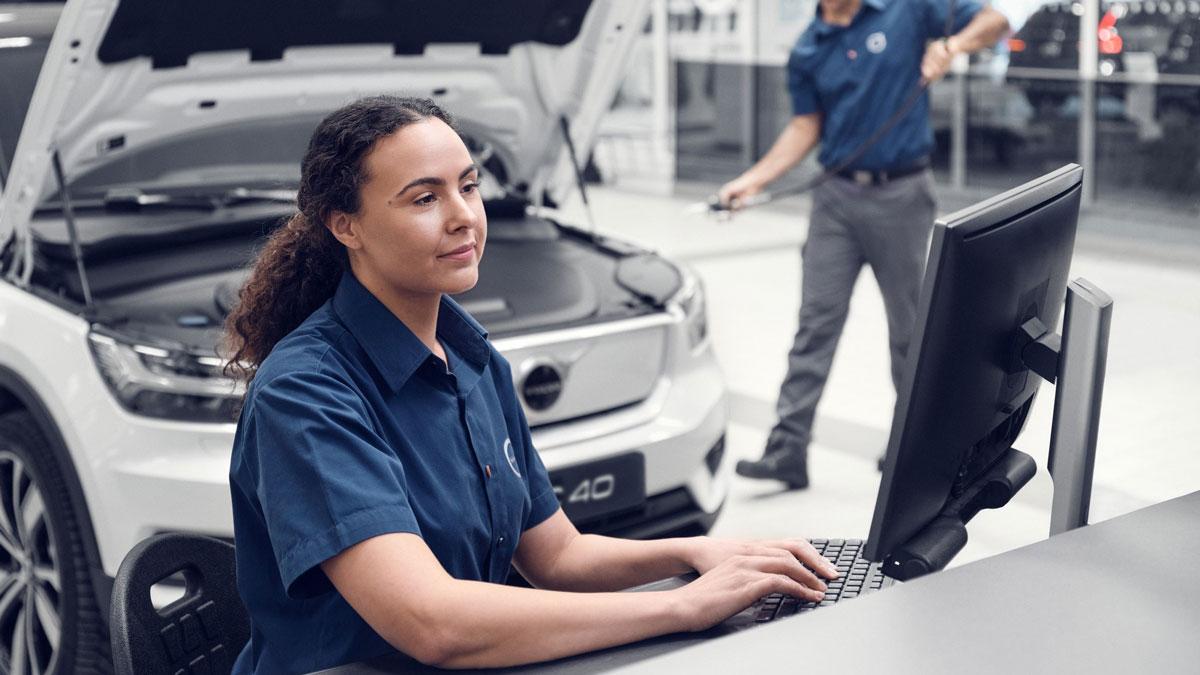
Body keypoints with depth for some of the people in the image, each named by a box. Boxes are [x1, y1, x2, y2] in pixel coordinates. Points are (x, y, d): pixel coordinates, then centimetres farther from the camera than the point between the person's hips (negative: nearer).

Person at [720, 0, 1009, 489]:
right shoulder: (807, 51, 6)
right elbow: (805, 128, 9)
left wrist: (952, 45, -20)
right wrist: (753, 179, -2)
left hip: (900, 195, -3)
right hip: (836, 196, 3)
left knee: (909, 326, 9)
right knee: (816, 323, -1)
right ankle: (788, 451, 0)